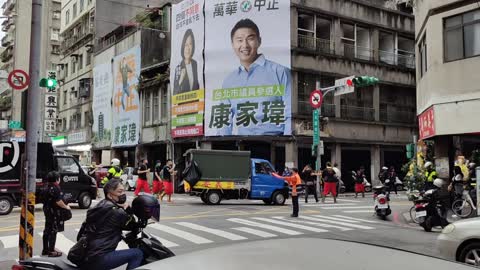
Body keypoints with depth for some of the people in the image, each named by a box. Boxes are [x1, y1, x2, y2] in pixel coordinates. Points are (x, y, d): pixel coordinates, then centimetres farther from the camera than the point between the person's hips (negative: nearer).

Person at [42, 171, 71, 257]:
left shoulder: (47, 187, 11)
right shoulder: (56, 188, -19)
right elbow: (58, 202, -23)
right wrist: (66, 207, -9)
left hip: (47, 210, 10)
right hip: (54, 212, -10)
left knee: (47, 230, 16)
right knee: (53, 231, -4)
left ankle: (45, 249, 25)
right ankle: (51, 251, -1)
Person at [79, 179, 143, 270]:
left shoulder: (101, 205, 13)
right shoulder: (116, 212, -11)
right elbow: (133, 226, 2)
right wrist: (128, 209, 6)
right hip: (96, 259, -9)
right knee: (137, 254, -8)